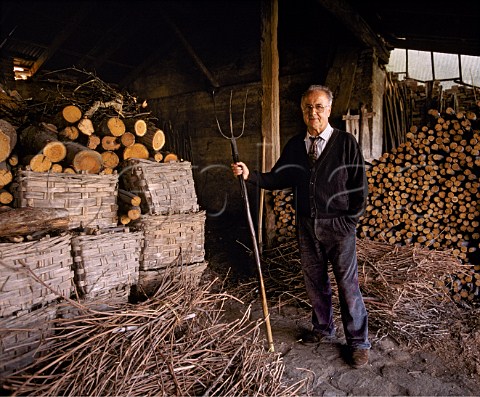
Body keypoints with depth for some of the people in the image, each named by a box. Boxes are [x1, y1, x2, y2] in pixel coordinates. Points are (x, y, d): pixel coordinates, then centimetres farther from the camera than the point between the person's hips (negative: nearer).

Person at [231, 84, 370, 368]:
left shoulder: (346, 142, -7)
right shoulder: (294, 145, 6)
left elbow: (360, 185, -5)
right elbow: (278, 179, 7)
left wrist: (350, 221, -8)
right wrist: (250, 175, -8)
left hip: (339, 227, -4)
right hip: (307, 227, 5)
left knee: (348, 285, 4)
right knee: (315, 282, 16)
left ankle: (359, 343, 23)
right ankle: (323, 330, 37)